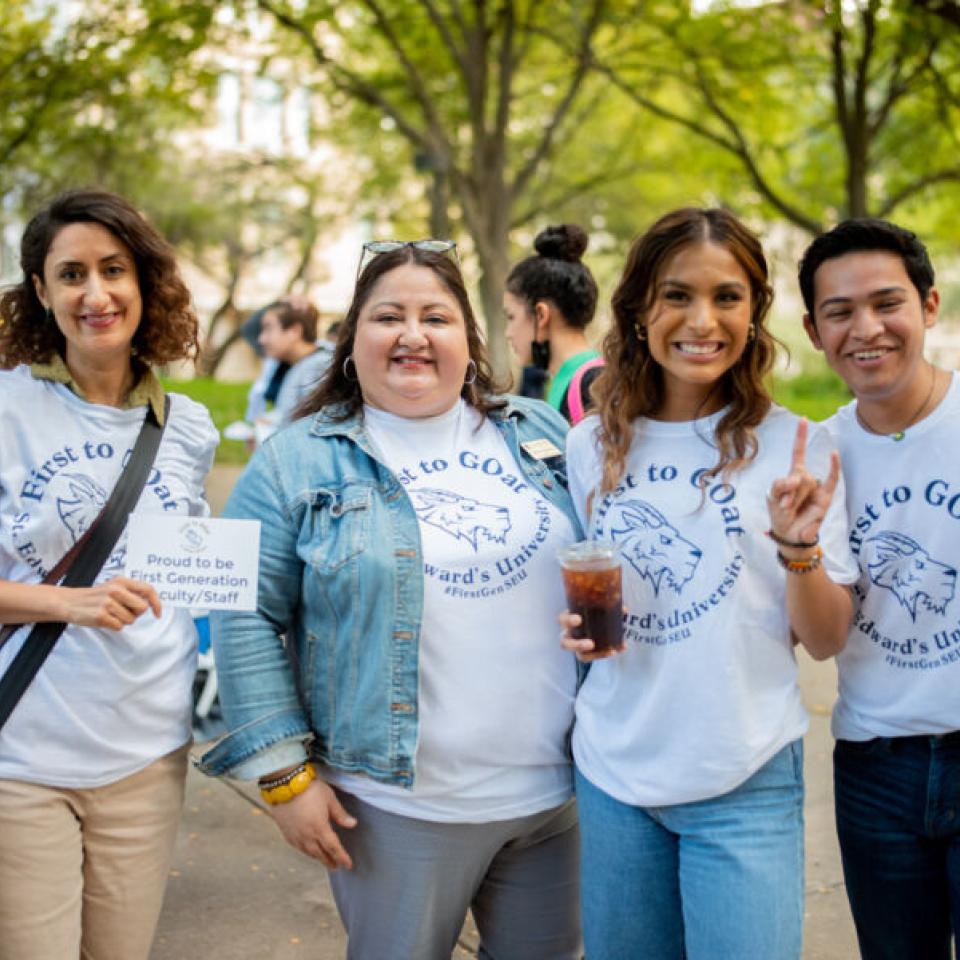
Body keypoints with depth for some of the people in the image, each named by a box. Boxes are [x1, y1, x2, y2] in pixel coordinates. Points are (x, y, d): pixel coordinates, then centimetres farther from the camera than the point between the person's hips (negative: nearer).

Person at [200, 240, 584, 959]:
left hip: (555, 792, 4)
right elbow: (247, 621, -6)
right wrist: (285, 774, -10)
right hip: (397, 806, -3)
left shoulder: (539, 436, 7)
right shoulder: (300, 461, -4)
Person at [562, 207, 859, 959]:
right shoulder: (590, 447, 1)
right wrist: (579, 625, -6)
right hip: (614, 770, 3)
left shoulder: (794, 446, -7)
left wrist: (799, 546, -22)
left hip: (744, 785, -3)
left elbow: (826, 641, -5)